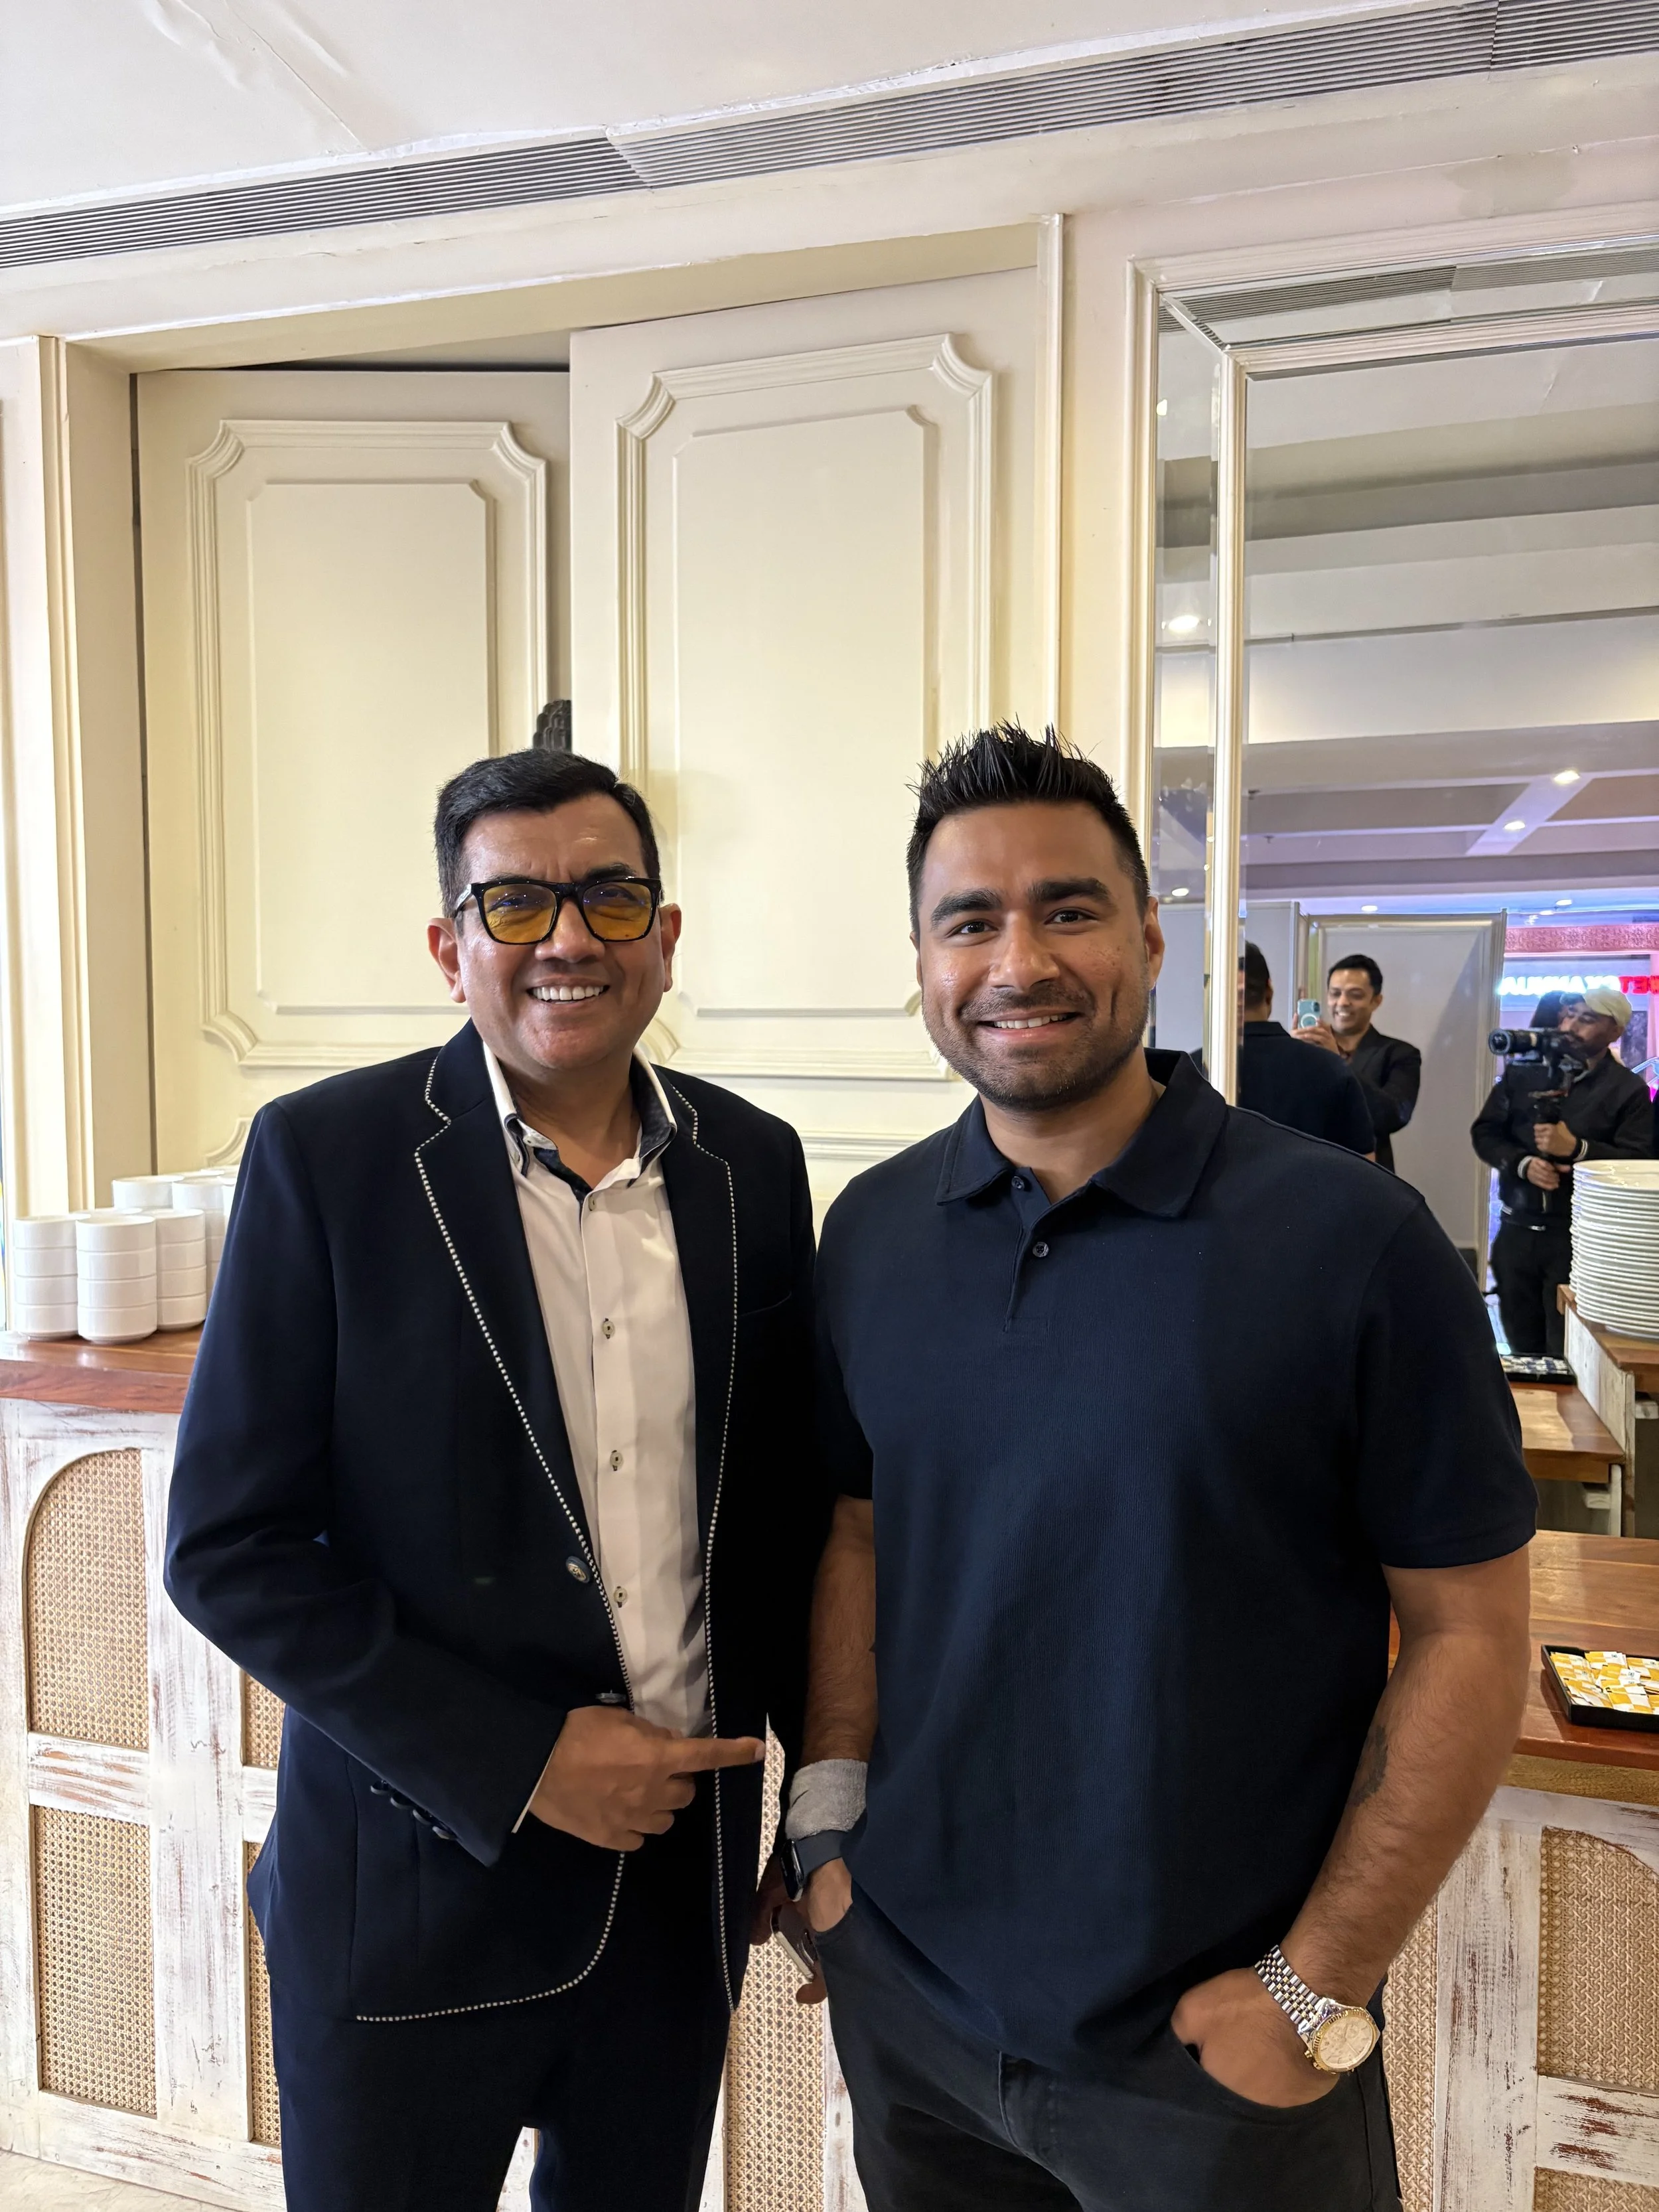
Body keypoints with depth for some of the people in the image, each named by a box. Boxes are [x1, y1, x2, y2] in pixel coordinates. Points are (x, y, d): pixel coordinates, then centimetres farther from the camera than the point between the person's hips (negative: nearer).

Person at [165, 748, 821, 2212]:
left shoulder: (753, 1164, -2)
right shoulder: (326, 1156, -13)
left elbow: (791, 1498, 6)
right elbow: (228, 1548, -12)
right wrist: (515, 1762, -16)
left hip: (683, 1857, 4)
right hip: (416, 1882, -3)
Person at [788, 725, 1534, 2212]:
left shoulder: (1353, 1239, -16)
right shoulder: (869, 1235, -4)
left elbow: (1472, 1634, -12)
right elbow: (861, 1533, 6)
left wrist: (1315, 1993, -12)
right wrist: (830, 1826, 0)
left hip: (1212, 2048, -3)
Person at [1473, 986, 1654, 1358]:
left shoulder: (1629, 1090, 0)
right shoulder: (1523, 1072, 9)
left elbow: (1639, 1162, -9)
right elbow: (1484, 1133, 7)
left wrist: (1576, 1149, -20)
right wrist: (1524, 1164, -10)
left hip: (1580, 1239, -3)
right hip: (1517, 1232, 3)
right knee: (1522, 1351, 10)